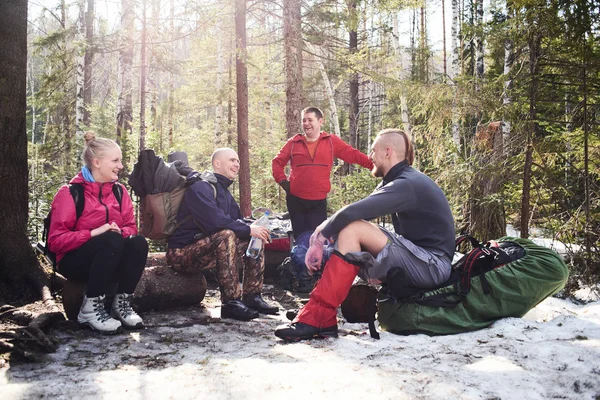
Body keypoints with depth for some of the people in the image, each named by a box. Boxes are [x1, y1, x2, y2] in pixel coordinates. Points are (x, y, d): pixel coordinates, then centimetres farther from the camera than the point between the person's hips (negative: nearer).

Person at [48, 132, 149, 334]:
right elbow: (56, 240, -16)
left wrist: (121, 232, -19)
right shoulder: (70, 193, -12)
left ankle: (122, 303, -16)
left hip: (112, 261, 5)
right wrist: (95, 232, -27)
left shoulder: (119, 191, 5)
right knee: (111, 240, -34)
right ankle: (90, 307, -26)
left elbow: (131, 228, 5)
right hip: (75, 261, -5)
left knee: (139, 242, -25)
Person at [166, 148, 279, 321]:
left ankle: (252, 296, 2)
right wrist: (248, 229, -22)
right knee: (226, 235, -35)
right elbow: (214, 220, -29)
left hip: (207, 246, 10)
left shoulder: (223, 190, 17)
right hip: (182, 253, -10)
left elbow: (237, 220, 13)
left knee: (257, 238, 4)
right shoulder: (200, 186, -15)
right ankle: (231, 303, -33)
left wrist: (253, 228, -10)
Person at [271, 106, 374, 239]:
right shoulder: (293, 143, 6)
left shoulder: (331, 142, 3)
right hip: (295, 199, 1)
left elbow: (353, 155, -1)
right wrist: (283, 181, 0)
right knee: (300, 238, 10)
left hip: (319, 201, -1)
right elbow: (277, 162, 15)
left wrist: (374, 164, -12)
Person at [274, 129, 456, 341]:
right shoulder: (399, 181, 15)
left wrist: (319, 239, -17)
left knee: (352, 229, -21)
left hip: (433, 266, -10)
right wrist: (324, 228, -8)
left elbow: (353, 212, -27)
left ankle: (316, 318, -23)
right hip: (418, 261, 10)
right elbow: (358, 212, 7)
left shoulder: (407, 184, -17)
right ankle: (325, 320, -6)